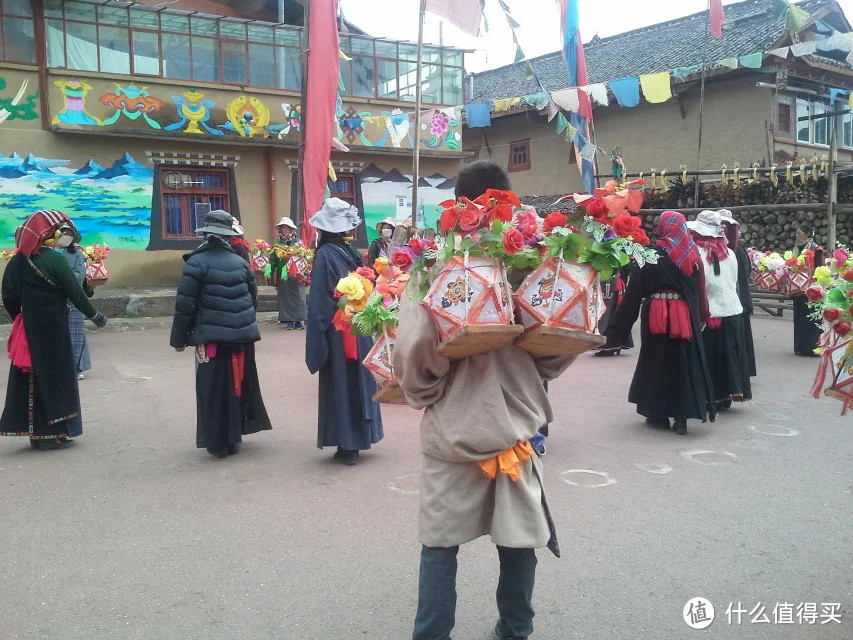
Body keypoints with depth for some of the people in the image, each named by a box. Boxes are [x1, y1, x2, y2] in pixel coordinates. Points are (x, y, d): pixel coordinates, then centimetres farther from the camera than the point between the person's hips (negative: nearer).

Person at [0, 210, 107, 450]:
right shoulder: (54, 259, -13)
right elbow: (75, 292, -12)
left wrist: (21, 320, 15)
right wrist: (95, 315, 0)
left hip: (29, 328, 6)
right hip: (53, 329, -6)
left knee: (30, 377, 11)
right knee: (55, 376, 3)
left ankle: (35, 431, 17)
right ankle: (52, 433, 7)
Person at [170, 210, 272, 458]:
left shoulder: (197, 263, -7)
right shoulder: (240, 262, 8)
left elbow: (185, 304, -8)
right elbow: (253, 298, 14)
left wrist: (179, 338, 0)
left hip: (212, 337, -4)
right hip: (242, 335, 5)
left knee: (213, 390, 5)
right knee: (238, 385, 15)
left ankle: (217, 443, 10)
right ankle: (233, 437, 24)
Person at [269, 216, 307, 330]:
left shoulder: (297, 242, 2)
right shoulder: (278, 243, 7)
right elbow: (273, 258, 2)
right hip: (282, 275, 2)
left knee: (297, 297, 0)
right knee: (285, 298, 4)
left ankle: (299, 320, 7)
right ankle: (289, 320, 10)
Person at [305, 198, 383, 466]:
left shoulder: (325, 254, -13)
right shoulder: (352, 251, 4)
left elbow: (319, 301, -15)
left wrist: (317, 338, -11)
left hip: (337, 330, -5)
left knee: (341, 384, 2)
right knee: (359, 380, 14)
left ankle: (347, 446, 8)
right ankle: (358, 438, 23)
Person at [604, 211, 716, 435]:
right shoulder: (692, 255, 5)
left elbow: (634, 293, -8)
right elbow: (699, 292, 10)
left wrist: (617, 327, -5)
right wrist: (700, 318, 19)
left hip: (657, 315, -3)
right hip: (685, 315, 3)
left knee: (656, 361, 11)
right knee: (684, 362, 8)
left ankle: (659, 413, 17)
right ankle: (682, 417, 9)